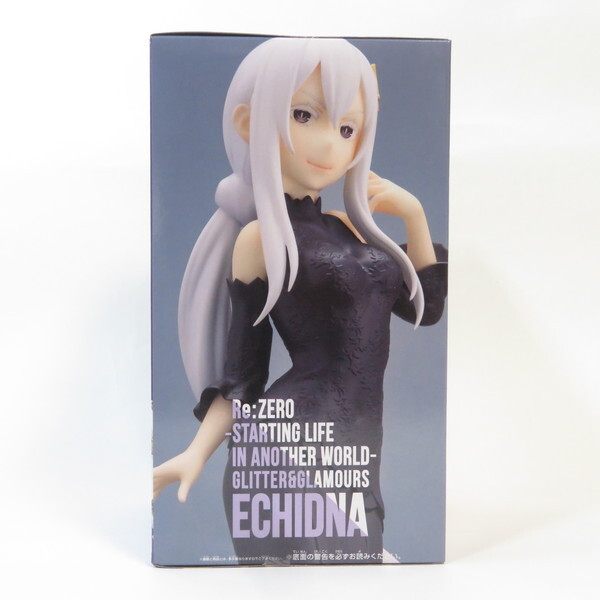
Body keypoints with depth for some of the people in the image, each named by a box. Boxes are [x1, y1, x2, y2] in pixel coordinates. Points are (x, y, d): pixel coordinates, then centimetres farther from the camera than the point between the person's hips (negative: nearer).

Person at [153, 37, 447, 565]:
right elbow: (241, 374, -3)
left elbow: (424, 307, 17)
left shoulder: (351, 228, 10)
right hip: (292, 458, -6)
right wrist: (198, 453, -15)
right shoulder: (259, 238, -8)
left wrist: (414, 214, 8)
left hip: (354, 460, 7)